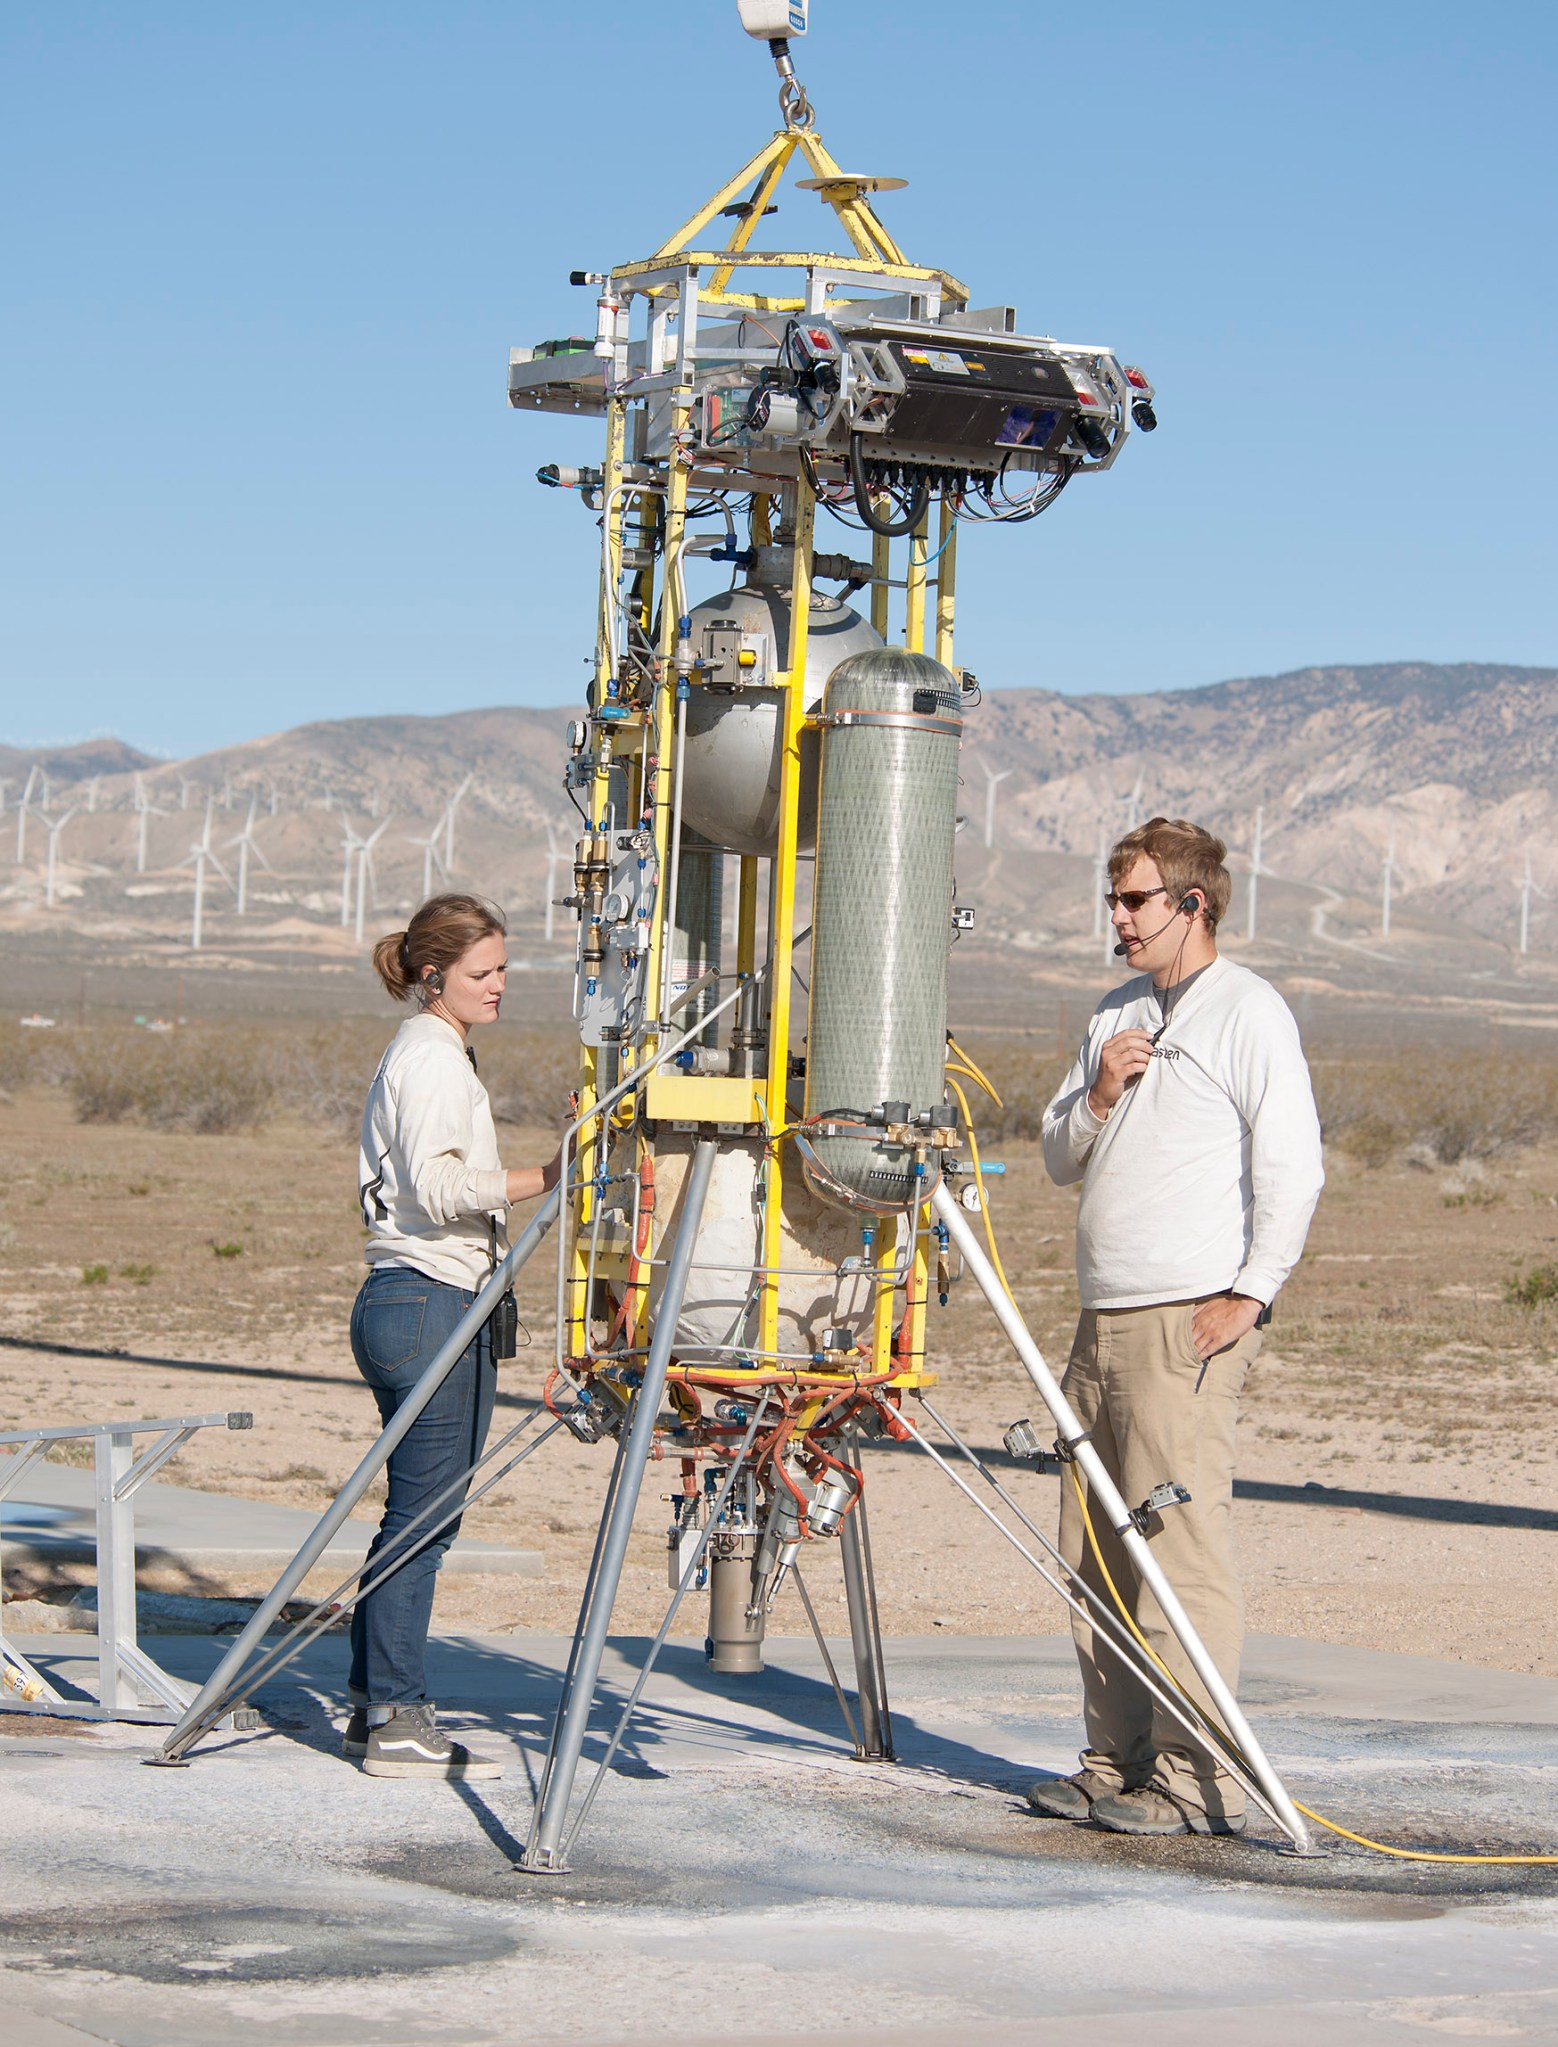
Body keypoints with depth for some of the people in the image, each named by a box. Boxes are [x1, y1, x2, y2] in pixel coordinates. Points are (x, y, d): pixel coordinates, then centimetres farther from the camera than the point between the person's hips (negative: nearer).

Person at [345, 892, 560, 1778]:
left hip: (428, 1303, 10)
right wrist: (542, 1181, -23)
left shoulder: (440, 1053, 20)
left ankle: (378, 1709, 16)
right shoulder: (431, 1056, -11)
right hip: (429, 1305, -10)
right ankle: (398, 1722, -6)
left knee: (425, 1514, 12)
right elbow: (436, 1188, -22)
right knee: (422, 1513, -8)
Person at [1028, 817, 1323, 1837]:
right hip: (1105, 1322, 8)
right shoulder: (1116, 1014, 20)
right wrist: (1099, 1095, 2)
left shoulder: (1248, 1011, -4)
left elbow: (1293, 1165, -11)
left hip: (1190, 1325, -8)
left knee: (1181, 1543, -11)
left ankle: (1197, 1780, -10)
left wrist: (1249, 1295, -16)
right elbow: (1061, 1160, 22)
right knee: (1096, 1553, 8)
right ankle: (1116, 1765, 14)